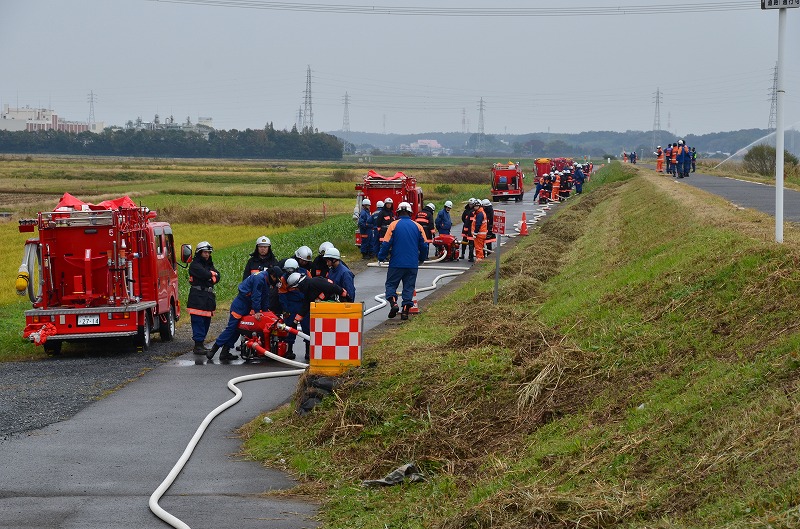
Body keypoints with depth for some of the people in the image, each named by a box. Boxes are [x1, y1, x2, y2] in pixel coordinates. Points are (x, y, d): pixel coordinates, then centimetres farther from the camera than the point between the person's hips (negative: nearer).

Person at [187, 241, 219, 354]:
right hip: (197, 297, -8)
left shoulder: (209, 264, 20)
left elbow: (217, 277, 6)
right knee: (198, 321, -10)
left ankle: (200, 343, 16)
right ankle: (198, 345, -12)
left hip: (208, 297, 8)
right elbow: (205, 275, -18)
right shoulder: (195, 264, -3)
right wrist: (212, 274, 1)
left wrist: (209, 276, -11)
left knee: (206, 321, 9)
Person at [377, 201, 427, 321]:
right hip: (413, 264, 2)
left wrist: (381, 257, 5)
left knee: (391, 284, 9)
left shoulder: (394, 225, -4)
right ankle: (406, 310, 2)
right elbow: (423, 245, 9)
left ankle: (393, 302, -13)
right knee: (409, 287, 9)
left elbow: (386, 243, -7)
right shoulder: (417, 226, 5)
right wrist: (421, 258, 25)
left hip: (396, 263, -2)